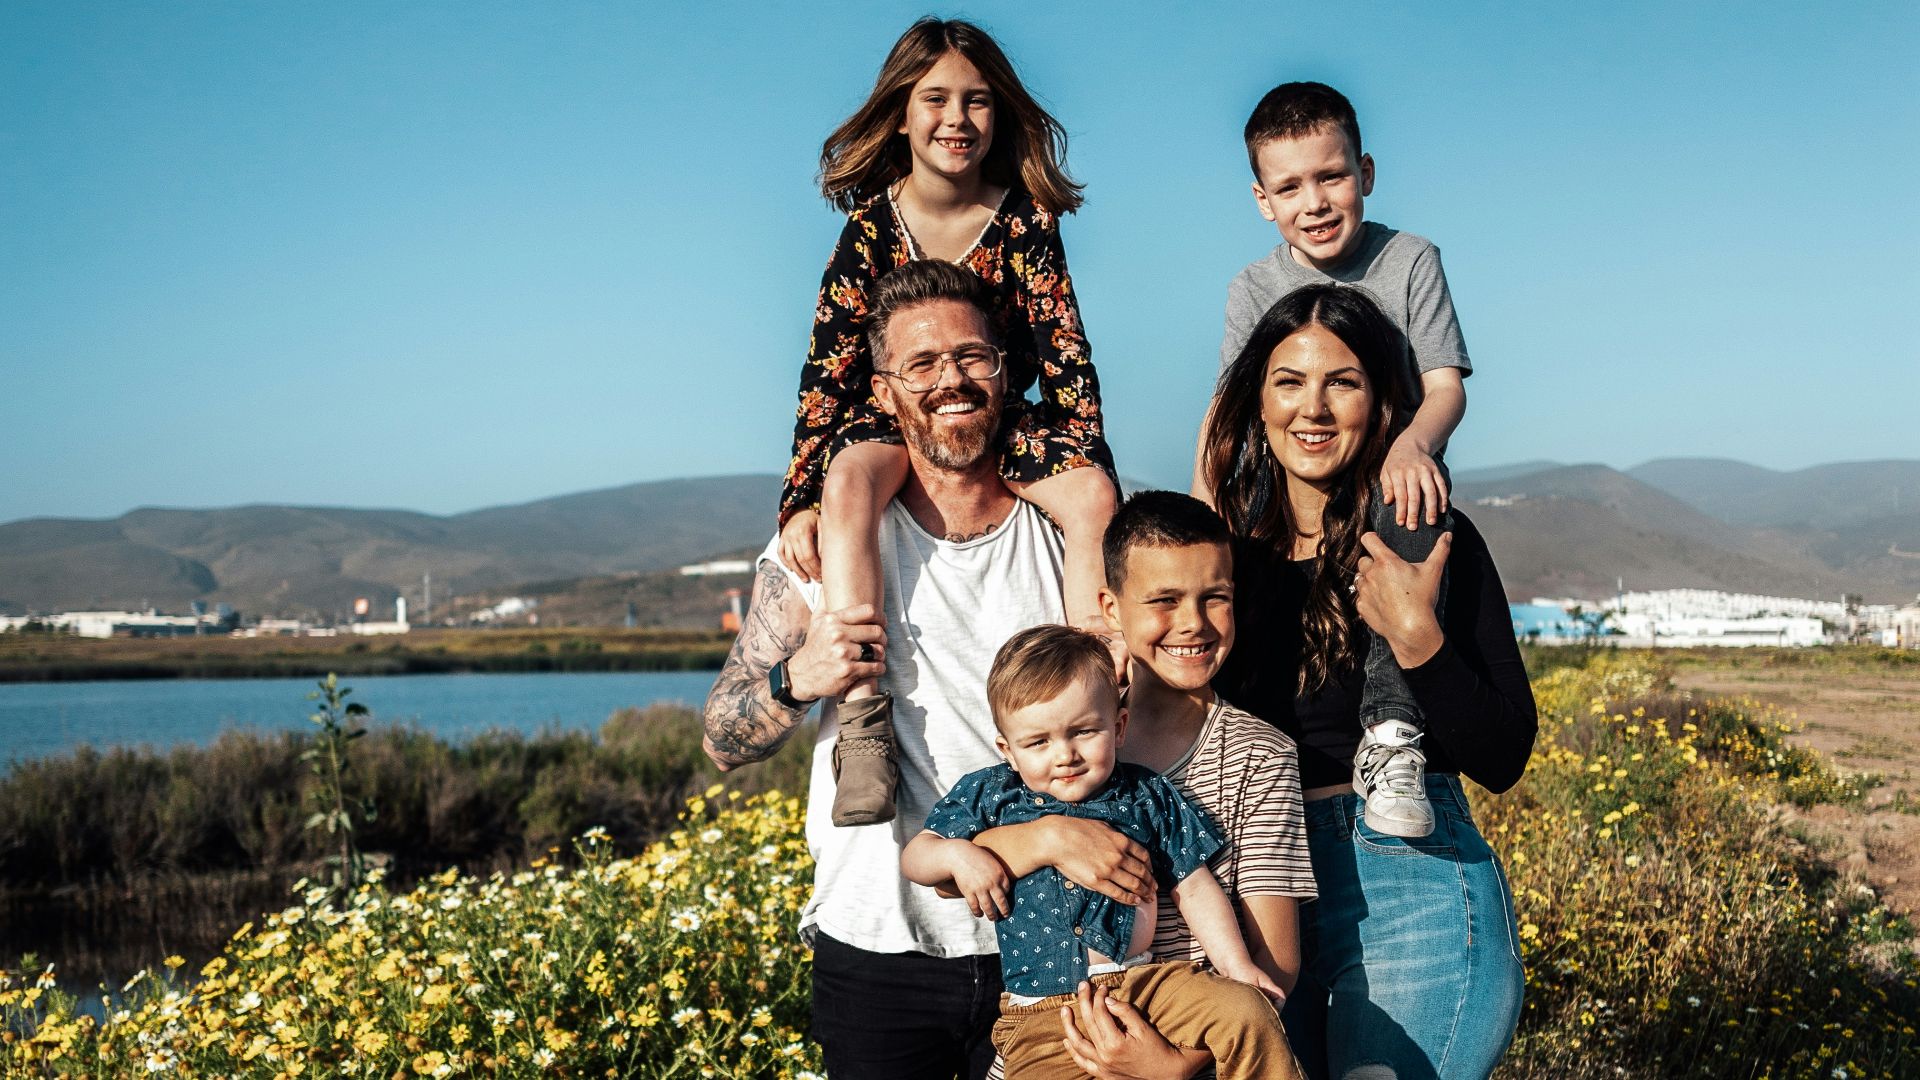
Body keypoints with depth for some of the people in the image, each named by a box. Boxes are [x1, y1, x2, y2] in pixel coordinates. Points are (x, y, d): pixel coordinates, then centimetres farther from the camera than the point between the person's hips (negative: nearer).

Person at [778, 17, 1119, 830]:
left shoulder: (1026, 217, -7)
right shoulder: (870, 224, -8)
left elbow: (1067, 353, -7)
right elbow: (828, 365, -11)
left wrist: (1089, 470, -19)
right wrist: (801, 500, -20)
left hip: (1006, 420, 1)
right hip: (891, 419, -1)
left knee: (1094, 495, -29)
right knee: (850, 480, -36)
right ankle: (863, 725, -42)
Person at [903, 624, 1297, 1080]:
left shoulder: (1146, 795, 9)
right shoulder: (988, 796, 7)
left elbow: (1194, 887, 13)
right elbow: (914, 857, 11)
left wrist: (1237, 965, 4)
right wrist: (957, 854, -11)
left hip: (1147, 979, 1)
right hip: (1043, 1013, -1)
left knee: (1248, 1013, -20)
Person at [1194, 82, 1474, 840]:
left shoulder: (1410, 262, 2)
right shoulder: (1255, 290, 7)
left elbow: (1446, 387, -6)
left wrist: (1412, 442, -31)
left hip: (1388, 484, -2)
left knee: (1415, 491, -37)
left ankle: (1388, 730, -41)